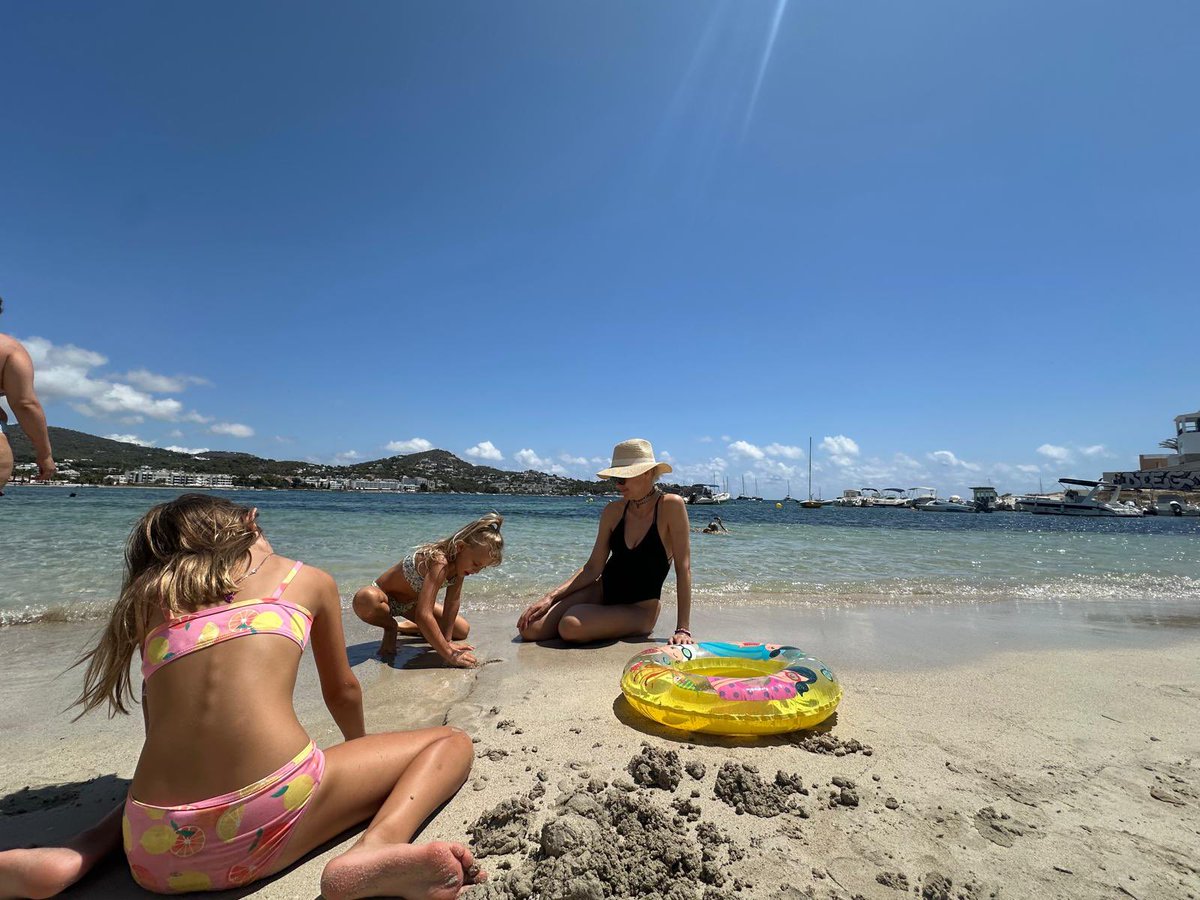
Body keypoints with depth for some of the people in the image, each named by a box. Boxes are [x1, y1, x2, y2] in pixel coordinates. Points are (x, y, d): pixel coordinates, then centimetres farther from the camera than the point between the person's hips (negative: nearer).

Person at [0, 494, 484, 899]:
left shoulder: (149, 596, 18)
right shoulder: (307, 579, 13)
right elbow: (342, 692, 25)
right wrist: (360, 749, 46)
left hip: (158, 856, 5)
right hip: (275, 818, -4)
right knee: (452, 743, 13)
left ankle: (70, 858, 11)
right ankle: (377, 848, -16)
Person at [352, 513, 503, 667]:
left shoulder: (459, 562, -17)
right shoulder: (439, 562, -41)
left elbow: (453, 601, -9)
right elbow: (423, 615, -48)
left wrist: (447, 640, -12)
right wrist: (449, 654, -45)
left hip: (410, 603, 7)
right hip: (385, 597, -7)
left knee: (462, 631, 2)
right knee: (365, 599, -43)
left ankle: (405, 627, 23)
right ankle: (390, 628, -8)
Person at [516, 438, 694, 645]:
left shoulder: (671, 506, -16)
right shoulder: (613, 512, -2)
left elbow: (683, 568, -17)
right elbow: (593, 568, 0)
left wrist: (683, 629, -21)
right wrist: (550, 598, -10)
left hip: (639, 609, -4)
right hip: (603, 591, 5)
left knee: (571, 627, -30)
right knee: (530, 628, -11)